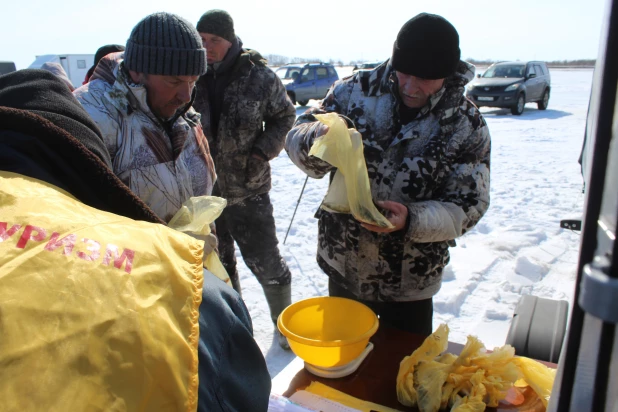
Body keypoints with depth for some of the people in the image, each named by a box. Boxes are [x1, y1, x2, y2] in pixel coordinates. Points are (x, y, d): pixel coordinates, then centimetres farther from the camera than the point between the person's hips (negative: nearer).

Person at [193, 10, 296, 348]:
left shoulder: (259, 76, -9)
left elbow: (284, 116, 4)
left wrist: (263, 150, -10)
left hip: (248, 191, -3)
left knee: (266, 263, 8)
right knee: (215, 265, 18)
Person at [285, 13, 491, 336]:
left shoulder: (467, 124, -12)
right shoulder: (356, 89, -11)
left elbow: (468, 206, -12)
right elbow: (298, 138, -7)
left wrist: (412, 220, -31)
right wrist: (318, 139, -31)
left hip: (410, 282, -1)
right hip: (344, 264, 2)